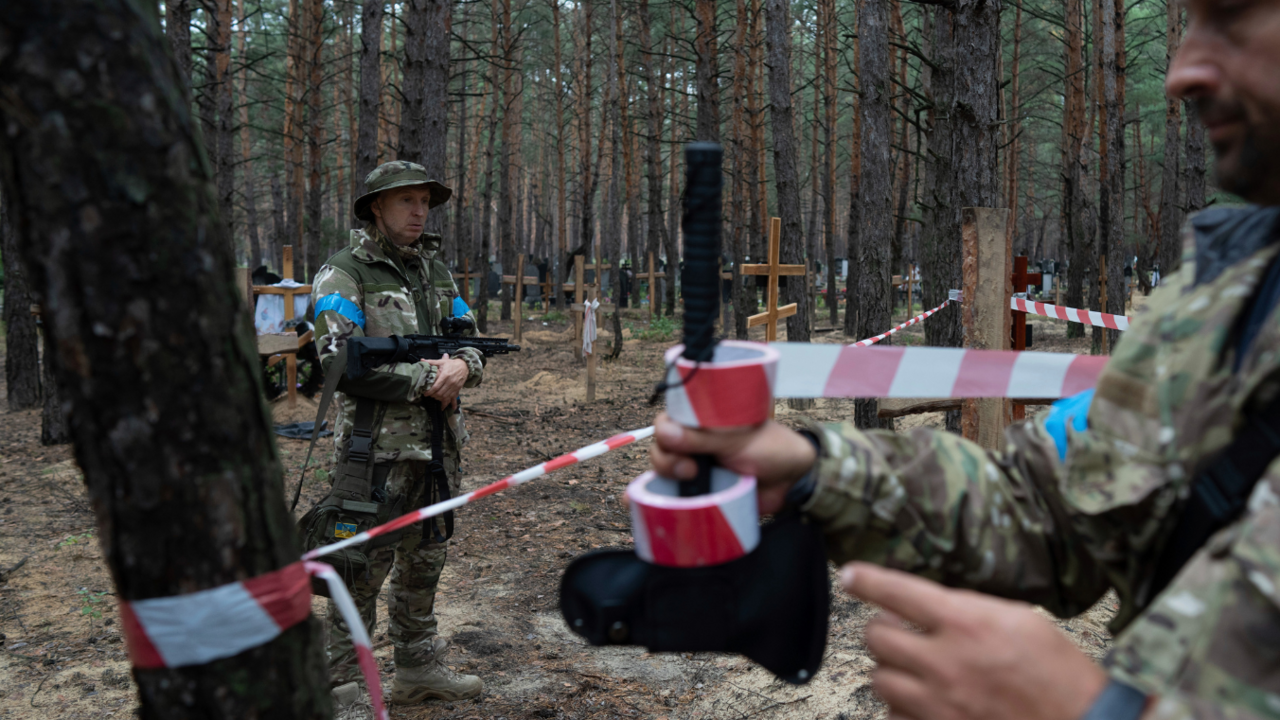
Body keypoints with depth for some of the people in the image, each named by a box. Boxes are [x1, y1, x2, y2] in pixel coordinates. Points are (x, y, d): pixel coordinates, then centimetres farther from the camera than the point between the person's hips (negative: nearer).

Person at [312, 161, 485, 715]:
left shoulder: (435, 269, 14)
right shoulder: (344, 273, -8)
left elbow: (470, 337, 14)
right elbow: (340, 361, -18)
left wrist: (461, 366, -10)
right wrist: (425, 379, -17)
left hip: (438, 443, 7)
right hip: (379, 445, -7)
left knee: (425, 560, 18)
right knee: (364, 566, -3)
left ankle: (418, 667, 33)